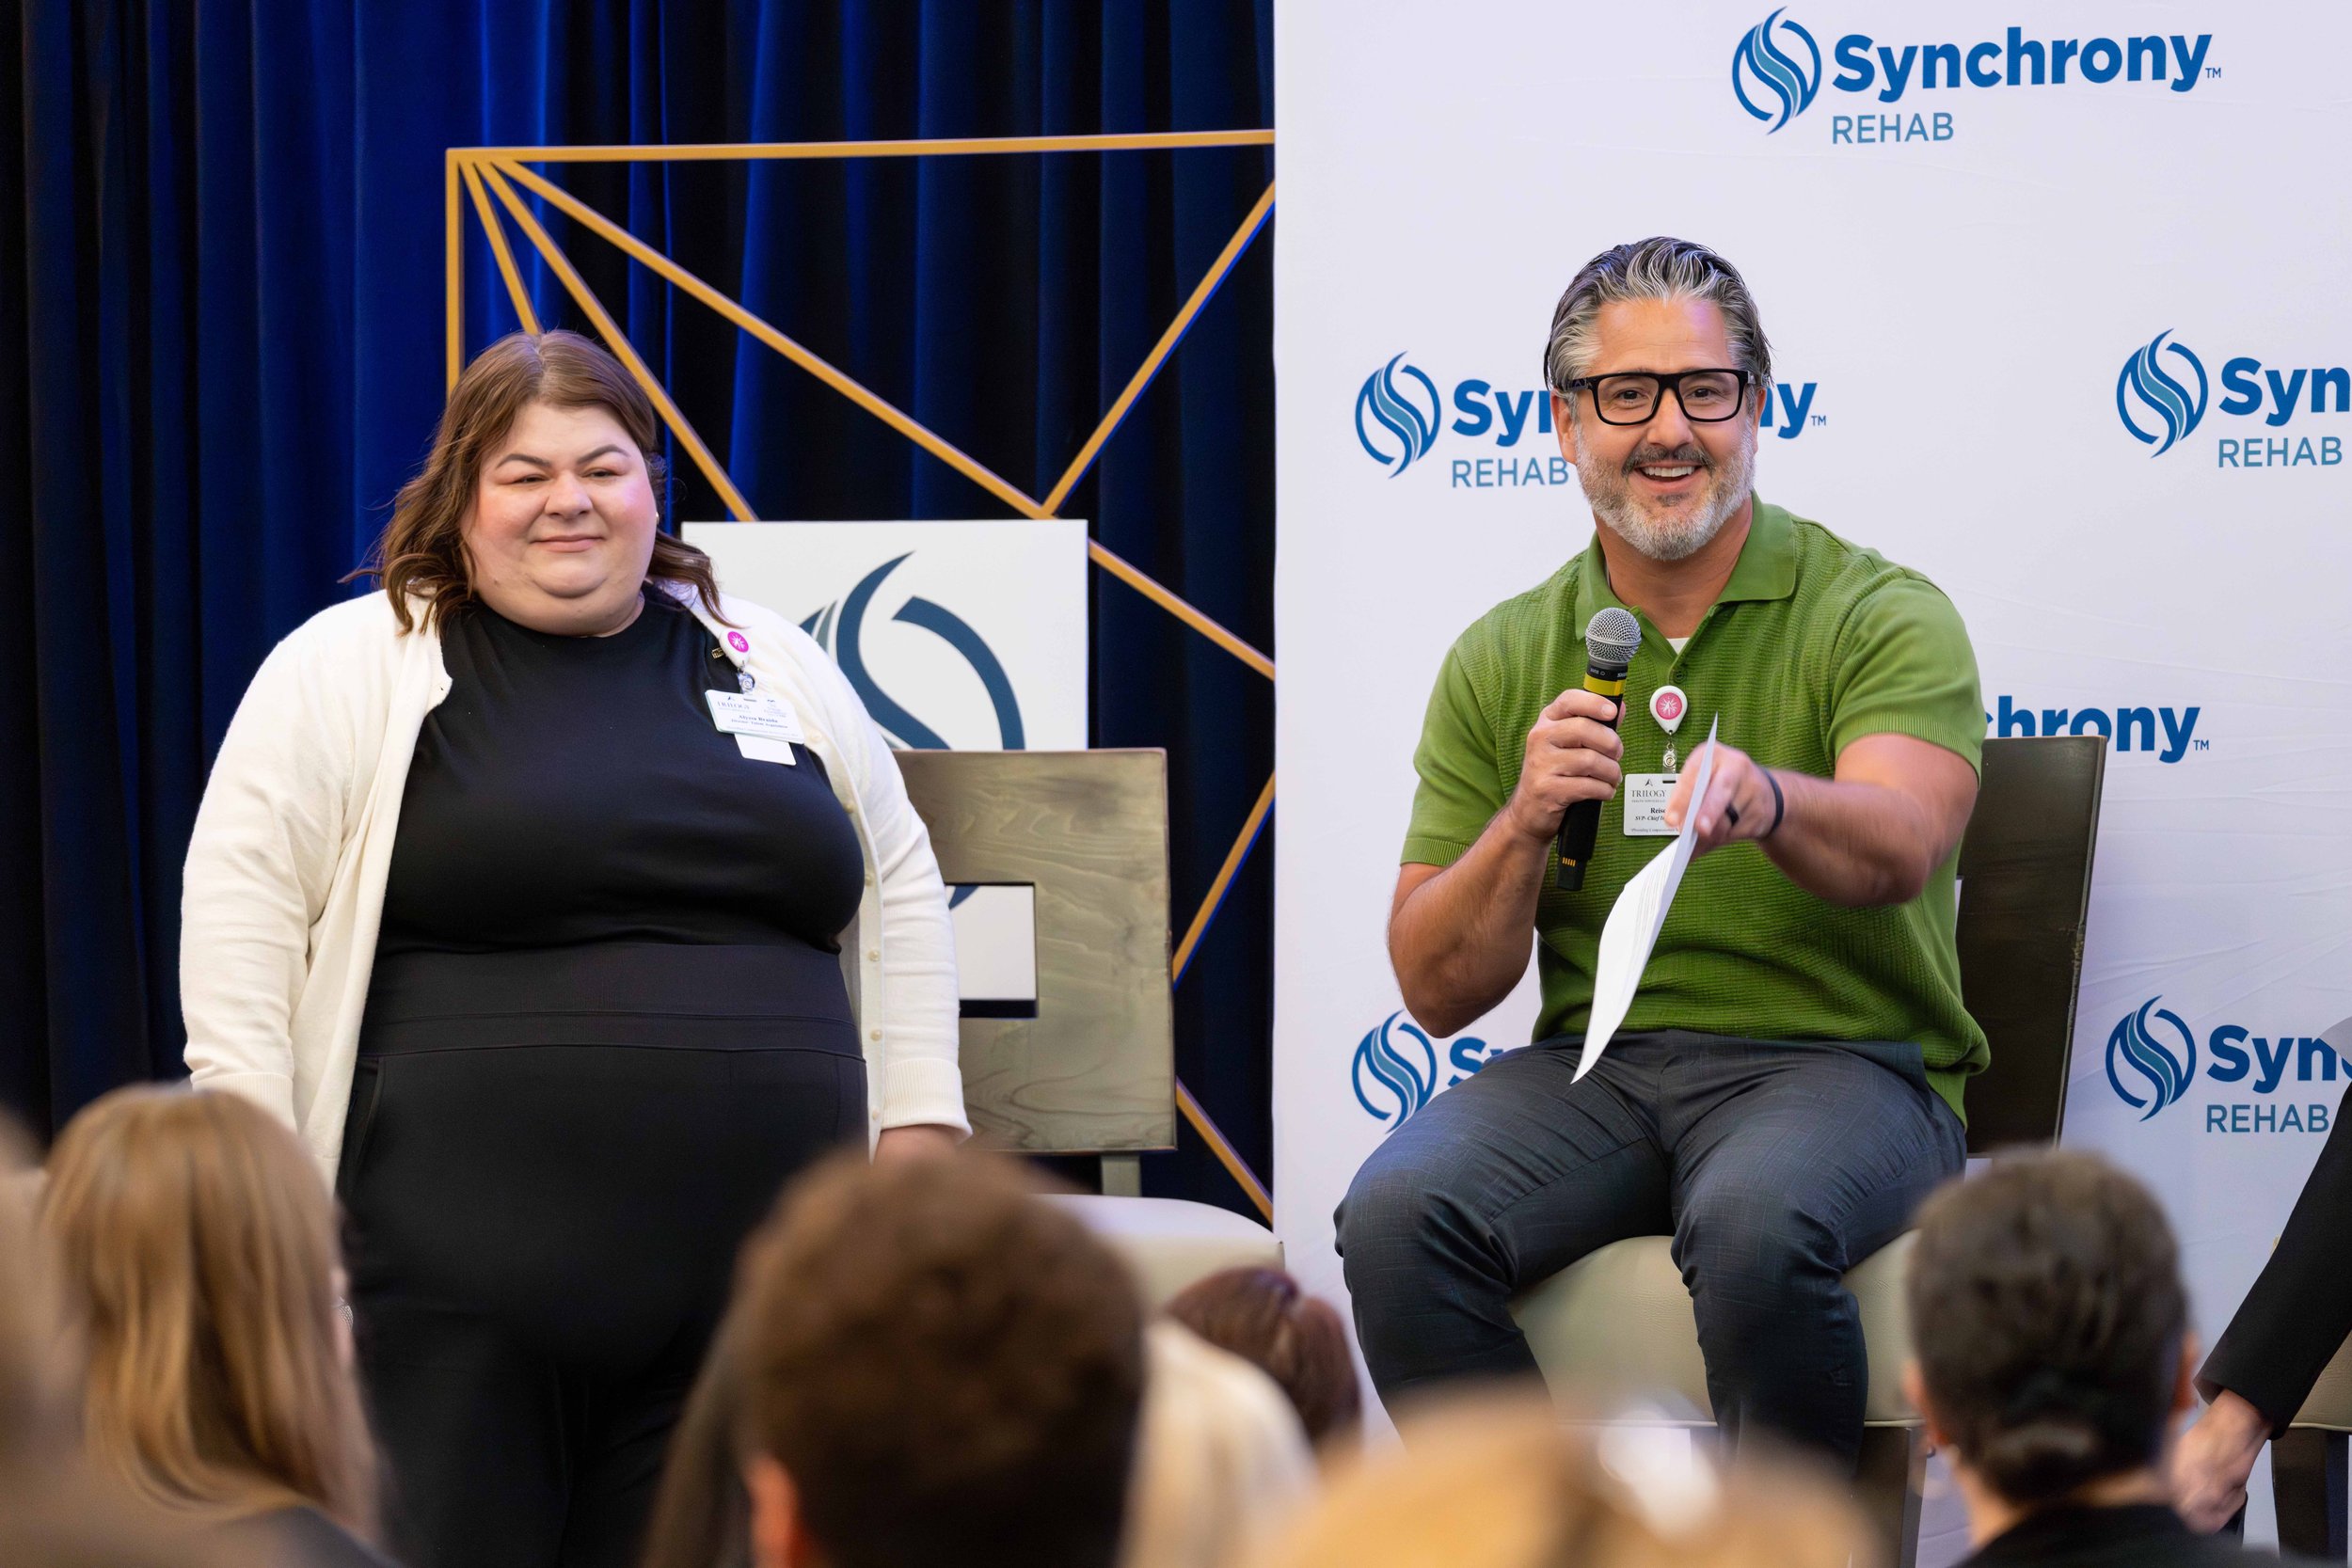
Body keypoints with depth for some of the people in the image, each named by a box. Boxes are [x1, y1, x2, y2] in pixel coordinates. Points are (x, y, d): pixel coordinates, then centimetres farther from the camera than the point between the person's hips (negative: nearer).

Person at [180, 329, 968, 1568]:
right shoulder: (352, 667, 4)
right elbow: (243, 906, -2)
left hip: (748, 1285, 4)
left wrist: (916, 1128, 11)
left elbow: (897, 892, 21)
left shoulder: (772, 667, 16)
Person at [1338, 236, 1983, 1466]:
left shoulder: (1882, 616, -1)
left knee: (1757, 1228, -37)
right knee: (1394, 1218, -27)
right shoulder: (1502, 662, 10)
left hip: (1841, 1055, -3)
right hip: (1595, 1063, 3)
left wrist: (1765, 799, -45)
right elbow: (1437, 992, 7)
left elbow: (1901, 845, -22)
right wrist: (1525, 824, -12)